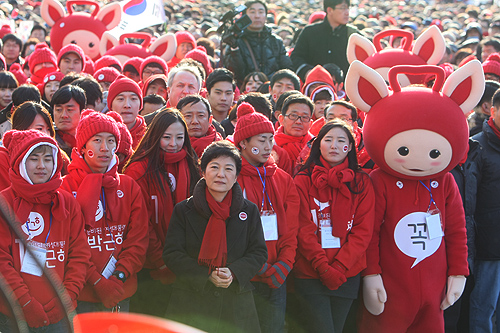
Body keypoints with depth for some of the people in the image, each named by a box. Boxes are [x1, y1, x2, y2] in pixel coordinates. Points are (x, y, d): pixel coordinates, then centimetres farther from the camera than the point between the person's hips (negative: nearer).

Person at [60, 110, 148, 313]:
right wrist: (98, 282, -14)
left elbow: (139, 240, 5)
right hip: (82, 294, -3)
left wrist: (119, 276, -9)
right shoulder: (66, 187, -3)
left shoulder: (129, 187, 8)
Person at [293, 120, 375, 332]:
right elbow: (304, 230, -4)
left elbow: (363, 231, 0)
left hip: (347, 274, 2)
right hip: (310, 274, -2)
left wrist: (339, 266, -11)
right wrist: (323, 267, -14)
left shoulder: (361, 183, 6)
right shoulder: (303, 181, 1)